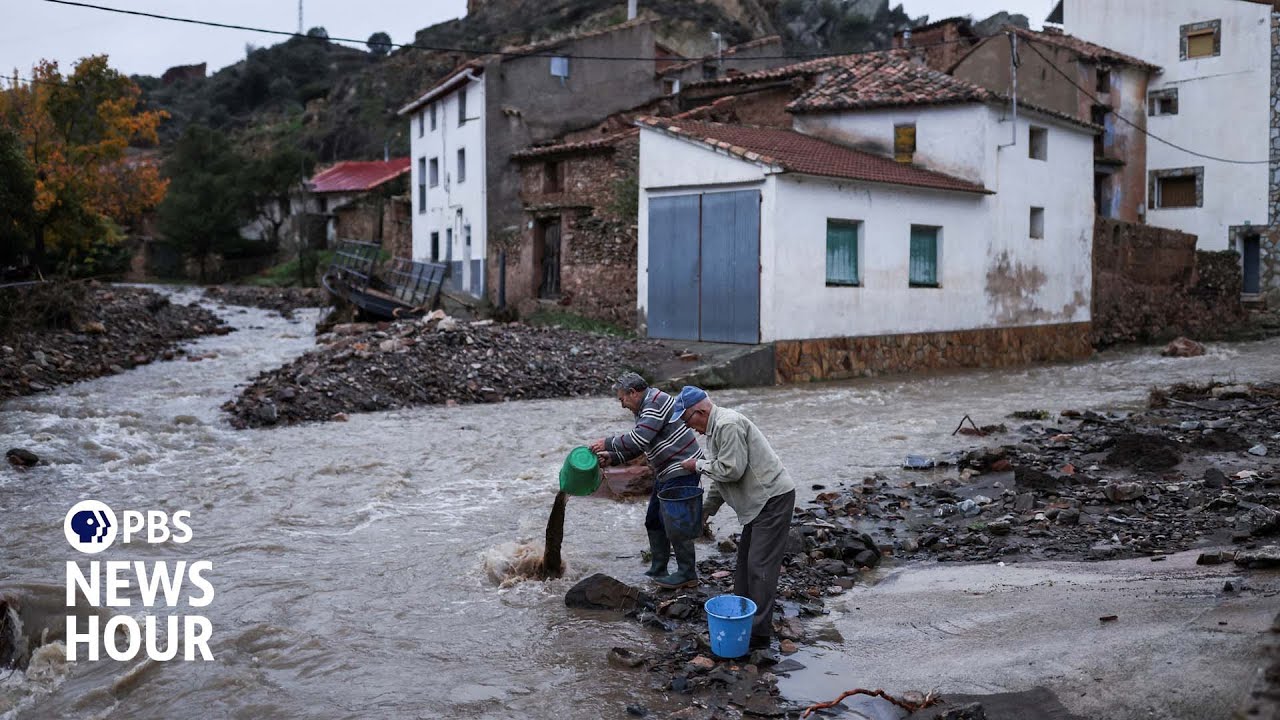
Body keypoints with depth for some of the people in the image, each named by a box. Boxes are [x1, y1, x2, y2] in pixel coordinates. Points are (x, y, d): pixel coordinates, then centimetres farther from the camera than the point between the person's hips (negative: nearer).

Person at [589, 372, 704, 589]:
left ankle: (687, 575, 2)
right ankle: (658, 571, 23)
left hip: (682, 471, -11)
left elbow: (638, 440, -26)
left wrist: (608, 443, -15)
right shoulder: (645, 408, 16)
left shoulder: (655, 402, -17)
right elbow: (638, 446, 18)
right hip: (667, 473, 11)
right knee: (654, 520, 14)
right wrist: (612, 458, 6)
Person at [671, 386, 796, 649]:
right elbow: (721, 475, 23)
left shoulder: (728, 424, -19)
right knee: (745, 561, 16)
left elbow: (731, 469, -24)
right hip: (759, 501, 11)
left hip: (774, 498, -11)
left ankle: (759, 632, -6)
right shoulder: (715, 427, 15)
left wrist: (698, 465, -9)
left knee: (760, 565, -10)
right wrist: (705, 510, 23)